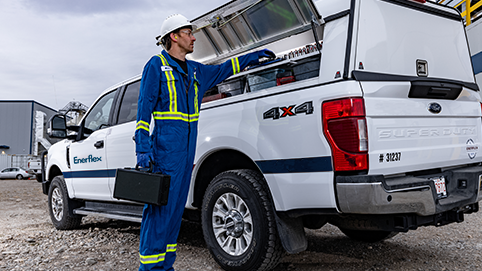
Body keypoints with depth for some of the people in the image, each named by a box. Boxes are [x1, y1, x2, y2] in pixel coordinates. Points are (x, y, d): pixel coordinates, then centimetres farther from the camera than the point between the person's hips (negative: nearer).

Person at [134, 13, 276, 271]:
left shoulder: (195, 71, 19)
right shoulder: (156, 65, 0)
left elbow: (223, 69, 35)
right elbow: (144, 108, -6)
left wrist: (255, 56, 36)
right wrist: (142, 148, -13)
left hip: (187, 150, 7)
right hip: (165, 148, -7)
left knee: (175, 209, 10)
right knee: (159, 209, -8)